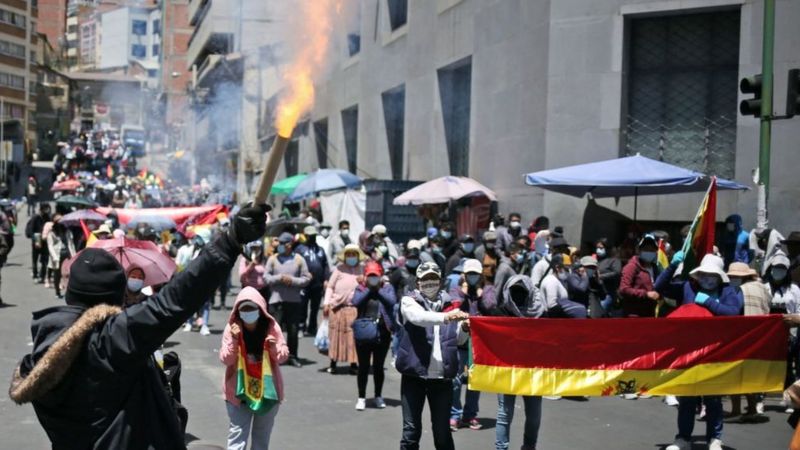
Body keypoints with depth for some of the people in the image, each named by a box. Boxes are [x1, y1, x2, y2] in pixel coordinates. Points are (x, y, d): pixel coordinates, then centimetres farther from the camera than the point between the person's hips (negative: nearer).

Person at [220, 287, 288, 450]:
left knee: (262, 435, 17)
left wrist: (274, 347, -25)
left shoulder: (271, 326, -10)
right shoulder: (232, 327, -11)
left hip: (267, 388, 2)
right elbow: (226, 359, -13)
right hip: (239, 390, -2)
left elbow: (283, 356, -5)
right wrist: (234, 340, -26)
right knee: (237, 434, -5)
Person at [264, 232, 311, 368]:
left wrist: (292, 280, -12)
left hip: (294, 300, 1)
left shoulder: (299, 259, 3)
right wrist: (280, 278, -12)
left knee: (293, 330, 6)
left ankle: (292, 356, 17)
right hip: (276, 300, -1)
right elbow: (266, 277, 2)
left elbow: (306, 278, 2)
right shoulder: (273, 259, 5)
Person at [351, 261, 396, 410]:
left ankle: (378, 396, 24)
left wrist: (378, 289, -15)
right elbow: (355, 302, -14)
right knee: (363, 366, 5)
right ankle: (361, 397, 14)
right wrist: (369, 289, -15)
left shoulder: (387, 288, 4)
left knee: (378, 366, 11)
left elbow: (392, 301, -15)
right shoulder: (360, 288, 4)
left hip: (382, 333, 0)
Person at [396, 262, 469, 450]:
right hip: (414, 374, -2)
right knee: (411, 430, 1)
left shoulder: (449, 304, 9)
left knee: (443, 431, 8)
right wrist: (446, 317, -40)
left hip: (442, 376, 2)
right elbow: (419, 317, -23)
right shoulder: (409, 302, 0)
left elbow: (459, 340, 13)